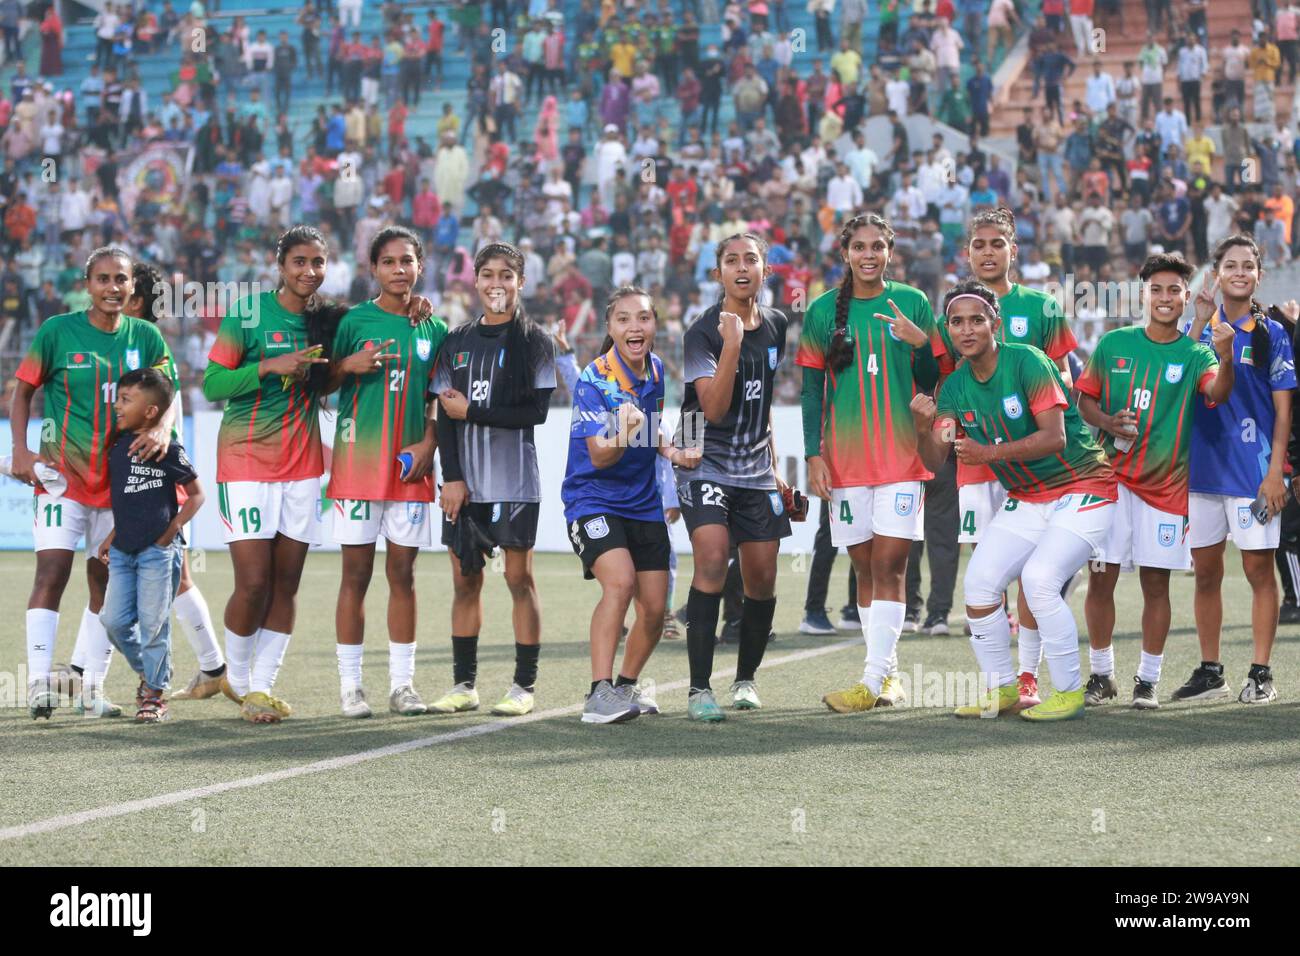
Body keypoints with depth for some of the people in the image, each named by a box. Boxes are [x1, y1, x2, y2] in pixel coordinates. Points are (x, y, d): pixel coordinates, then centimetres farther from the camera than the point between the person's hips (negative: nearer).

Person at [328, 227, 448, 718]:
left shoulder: (433, 329, 9)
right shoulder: (354, 320, 2)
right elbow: (324, 383, 7)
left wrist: (427, 444, -3)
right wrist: (349, 366, -13)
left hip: (410, 467, 2)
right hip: (358, 463, -2)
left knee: (403, 574, 4)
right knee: (356, 574, -1)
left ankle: (402, 683, 10)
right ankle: (350, 685, 4)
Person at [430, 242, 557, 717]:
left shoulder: (534, 342, 0)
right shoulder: (457, 342, 10)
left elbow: (536, 411, -10)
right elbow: (444, 416, 6)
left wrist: (472, 412, -10)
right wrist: (452, 477, -5)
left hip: (514, 480, -4)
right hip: (464, 481, 4)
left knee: (519, 576, -2)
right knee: (464, 579, 5)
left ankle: (524, 685, 2)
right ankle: (464, 683, 11)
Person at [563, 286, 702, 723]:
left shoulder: (656, 369, 2)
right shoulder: (594, 380, -17)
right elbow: (600, 457, -22)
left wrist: (673, 452, 2)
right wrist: (623, 433, -40)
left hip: (644, 503, 6)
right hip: (593, 499, -6)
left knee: (654, 607, 4)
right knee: (620, 581, -28)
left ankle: (628, 684, 28)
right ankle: (599, 692, -26)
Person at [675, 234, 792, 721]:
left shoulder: (776, 325, 8)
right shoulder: (702, 332, -10)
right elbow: (714, 407, -20)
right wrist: (731, 344, -28)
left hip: (756, 471, 6)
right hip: (706, 466, -5)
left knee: (762, 579, 3)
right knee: (712, 558, -23)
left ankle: (746, 679, 25)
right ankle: (699, 689, -20)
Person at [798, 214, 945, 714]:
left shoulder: (912, 303, 3)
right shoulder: (823, 310, 4)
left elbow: (931, 383, 6)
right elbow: (812, 389, 7)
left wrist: (921, 344, -14)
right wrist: (814, 455, 0)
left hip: (902, 456, -2)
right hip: (845, 461, 2)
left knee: (889, 565, -9)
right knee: (865, 569, 6)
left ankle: (873, 681, -12)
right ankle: (888, 674, 14)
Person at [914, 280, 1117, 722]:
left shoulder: (1027, 362, -19)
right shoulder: (955, 387, 1)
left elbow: (1055, 437, -27)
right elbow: (934, 461, -4)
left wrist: (989, 452, -34)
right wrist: (925, 429, -25)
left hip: (1082, 490, -7)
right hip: (1025, 499, 7)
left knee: (1039, 578, -23)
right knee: (979, 582, -4)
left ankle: (1070, 691, -8)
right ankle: (1002, 689, 14)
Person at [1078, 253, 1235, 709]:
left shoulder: (1194, 355, -1)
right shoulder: (1114, 344, 3)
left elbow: (1217, 392, -21)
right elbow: (1085, 397, 11)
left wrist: (1225, 358, -41)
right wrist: (1107, 423, -10)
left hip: (1166, 484, -1)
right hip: (1111, 478, 1)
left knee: (1156, 582, 3)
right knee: (1100, 578, -1)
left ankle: (1148, 681, 13)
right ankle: (1101, 675, 14)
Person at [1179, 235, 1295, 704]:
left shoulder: (1271, 333, 0)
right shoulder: (1197, 327, 9)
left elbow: (1283, 410, -2)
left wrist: (1275, 472, -11)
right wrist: (1201, 323, -13)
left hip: (1253, 470, -4)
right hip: (1202, 467, 4)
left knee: (1259, 569, -1)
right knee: (1206, 572, 8)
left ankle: (1261, 674, 4)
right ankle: (1210, 671, 16)